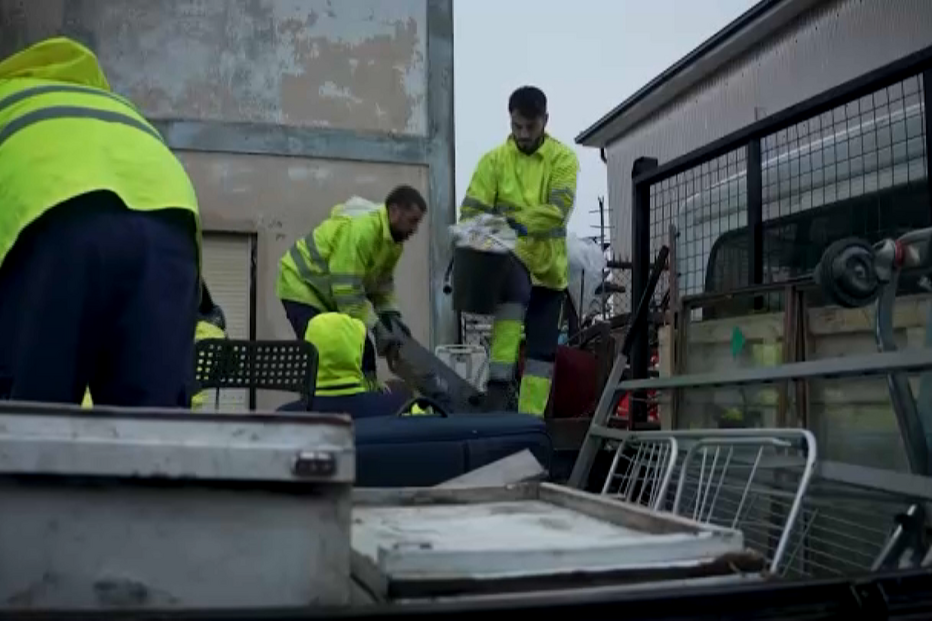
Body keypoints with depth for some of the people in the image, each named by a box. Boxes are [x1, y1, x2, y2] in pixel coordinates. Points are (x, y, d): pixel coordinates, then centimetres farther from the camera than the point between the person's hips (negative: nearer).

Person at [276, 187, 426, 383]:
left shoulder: (394, 238, -2)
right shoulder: (359, 229, -33)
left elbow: (383, 281, 8)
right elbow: (347, 288, -34)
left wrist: (391, 314, -7)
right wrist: (375, 327, -32)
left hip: (336, 294, 9)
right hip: (303, 286, -9)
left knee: (362, 353, 6)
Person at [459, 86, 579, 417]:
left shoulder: (562, 157, -1)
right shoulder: (494, 160, 0)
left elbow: (559, 207, -17)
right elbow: (472, 210, -7)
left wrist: (520, 222, -34)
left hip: (549, 262, 2)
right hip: (508, 256, -2)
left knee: (543, 348, 5)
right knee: (516, 295, -36)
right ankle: (498, 382, -33)